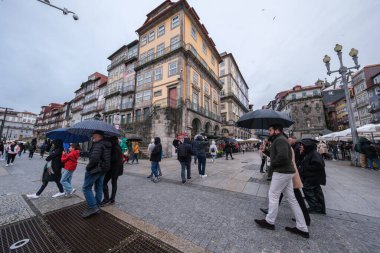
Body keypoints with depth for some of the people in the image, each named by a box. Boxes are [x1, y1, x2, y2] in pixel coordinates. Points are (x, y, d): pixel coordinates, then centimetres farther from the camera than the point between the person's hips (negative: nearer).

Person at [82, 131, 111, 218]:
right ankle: (97, 206, 28)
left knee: (86, 188, 3)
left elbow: (94, 158, -27)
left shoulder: (98, 145, -19)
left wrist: (88, 167, -13)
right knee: (99, 188, 16)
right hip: (103, 169, 9)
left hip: (95, 169, -9)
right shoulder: (107, 144, 10)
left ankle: (92, 207, 3)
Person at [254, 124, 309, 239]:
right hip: (286, 172, 10)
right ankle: (302, 228, 24)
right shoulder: (279, 140, 17)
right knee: (291, 198, 14)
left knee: (273, 195, 2)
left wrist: (272, 165, -16)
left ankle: (269, 221, 17)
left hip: (281, 172, -10)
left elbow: (282, 156, -28)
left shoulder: (280, 139, -15)